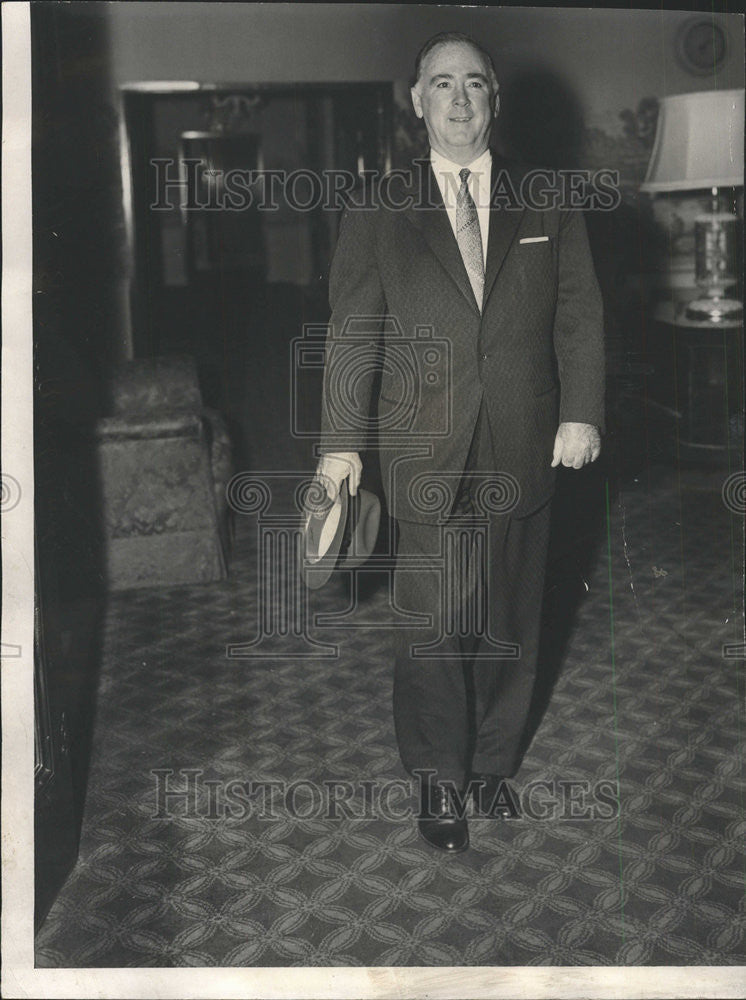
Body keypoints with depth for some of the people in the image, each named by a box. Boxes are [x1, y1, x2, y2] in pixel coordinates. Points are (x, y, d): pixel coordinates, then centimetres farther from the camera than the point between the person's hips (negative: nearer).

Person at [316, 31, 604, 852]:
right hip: (425, 458, -1)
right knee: (433, 626, 3)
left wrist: (581, 413, -4)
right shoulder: (378, 214, 4)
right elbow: (353, 333, 2)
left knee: (509, 622, 11)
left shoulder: (548, 205, 8)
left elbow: (580, 316, 6)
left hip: (524, 449, 2)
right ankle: (440, 777, 22)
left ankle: (495, 761, 30)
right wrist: (341, 441, -2)